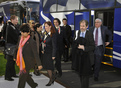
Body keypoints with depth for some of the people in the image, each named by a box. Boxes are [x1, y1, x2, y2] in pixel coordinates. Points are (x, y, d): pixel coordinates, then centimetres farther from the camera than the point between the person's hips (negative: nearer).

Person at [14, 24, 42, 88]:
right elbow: (17, 48, 18)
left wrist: (39, 64, -18)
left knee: (22, 76, -2)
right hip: (21, 62, 7)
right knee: (26, 75, 20)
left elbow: (35, 54, -18)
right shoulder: (21, 39, 3)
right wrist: (15, 57, 27)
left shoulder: (32, 42, -18)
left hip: (28, 63, -7)